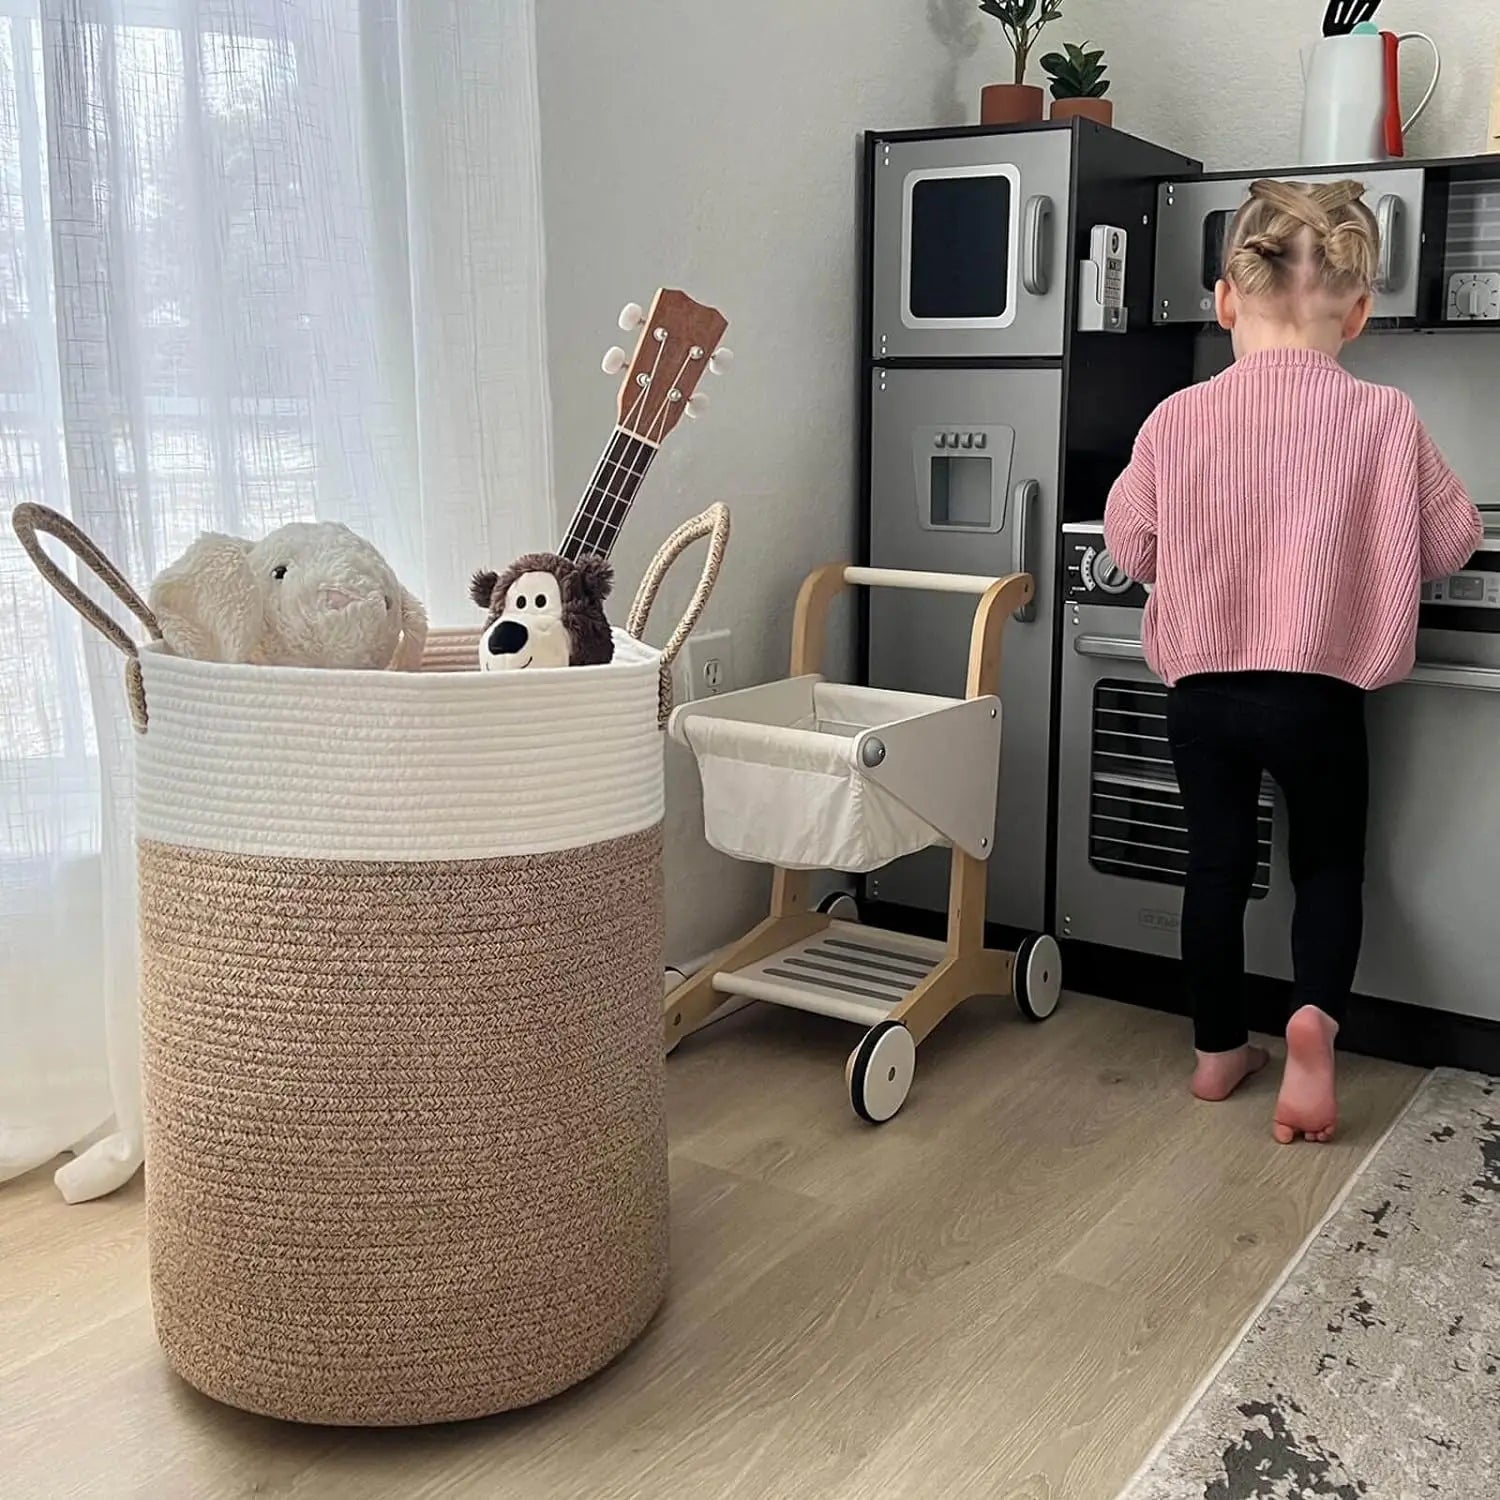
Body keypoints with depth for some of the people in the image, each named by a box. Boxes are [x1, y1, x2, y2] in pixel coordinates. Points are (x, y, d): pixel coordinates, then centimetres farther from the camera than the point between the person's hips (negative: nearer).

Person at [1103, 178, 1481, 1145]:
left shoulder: (1176, 420, -7)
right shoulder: (1385, 419, -9)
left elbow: (1132, 547, 4)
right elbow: (1451, 544, 2)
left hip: (1202, 687, 1)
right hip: (1321, 692, -1)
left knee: (1217, 864, 15)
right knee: (1329, 865, 17)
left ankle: (1219, 1049, 25)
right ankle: (1317, 1012, -6)